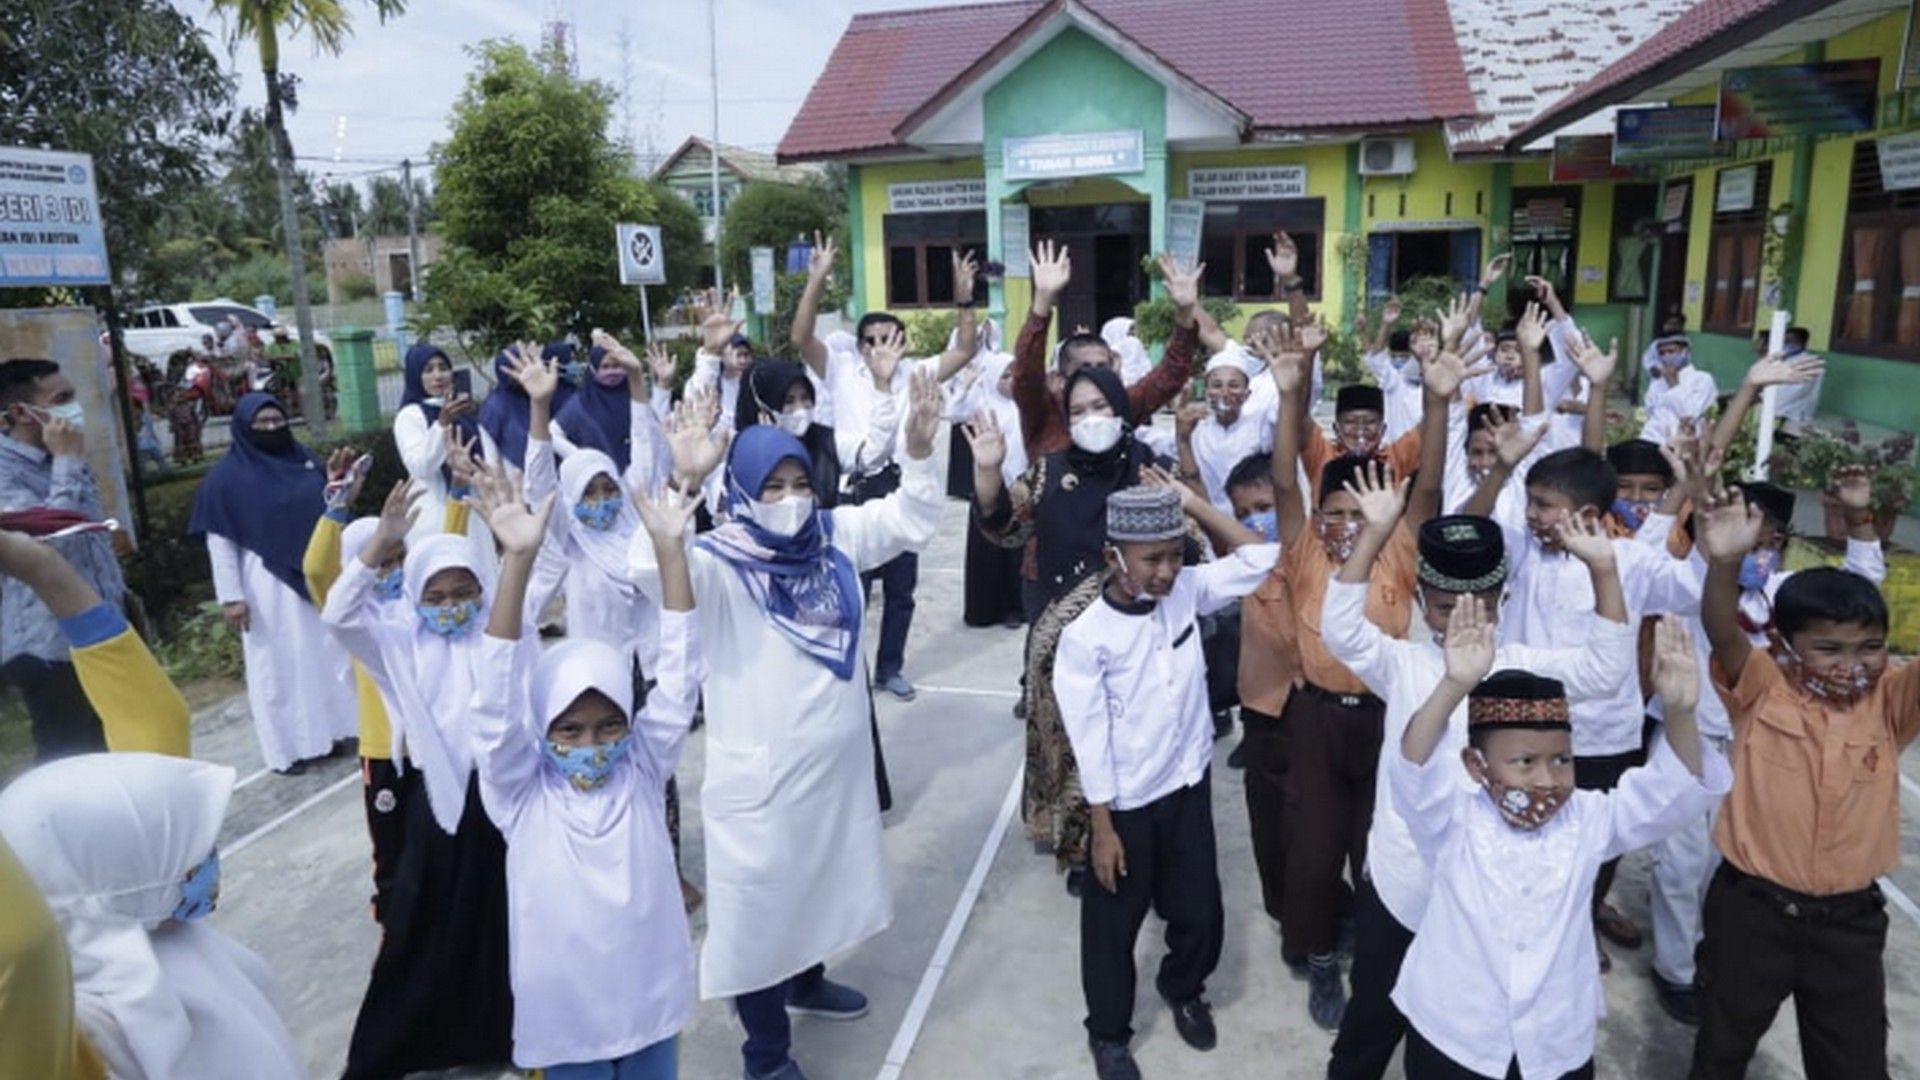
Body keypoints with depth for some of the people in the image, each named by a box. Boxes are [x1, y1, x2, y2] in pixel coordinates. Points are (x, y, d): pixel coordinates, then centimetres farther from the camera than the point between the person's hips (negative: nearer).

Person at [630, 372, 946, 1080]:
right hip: (761, 774, -6)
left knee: (823, 878, 26)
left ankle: (807, 981, 53)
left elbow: (909, 520, 8)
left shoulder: (834, 535, 1)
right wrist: (683, 482, -47)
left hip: (839, 757, 7)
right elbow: (649, 568, -36)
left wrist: (919, 449, -8)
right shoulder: (718, 562, -18)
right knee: (759, 901, 7)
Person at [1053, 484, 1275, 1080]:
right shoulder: (1086, 636, -20)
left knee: (1201, 913, 18)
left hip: (1189, 786, 4)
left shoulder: (1187, 592, -7)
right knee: (1113, 923, 13)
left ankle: (1183, 988, 48)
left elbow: (1260, 555, -5)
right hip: (1126, 803, -4)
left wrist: (1194, 503, -12)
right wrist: (1103, 829, -12)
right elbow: (1090, 739, -16)